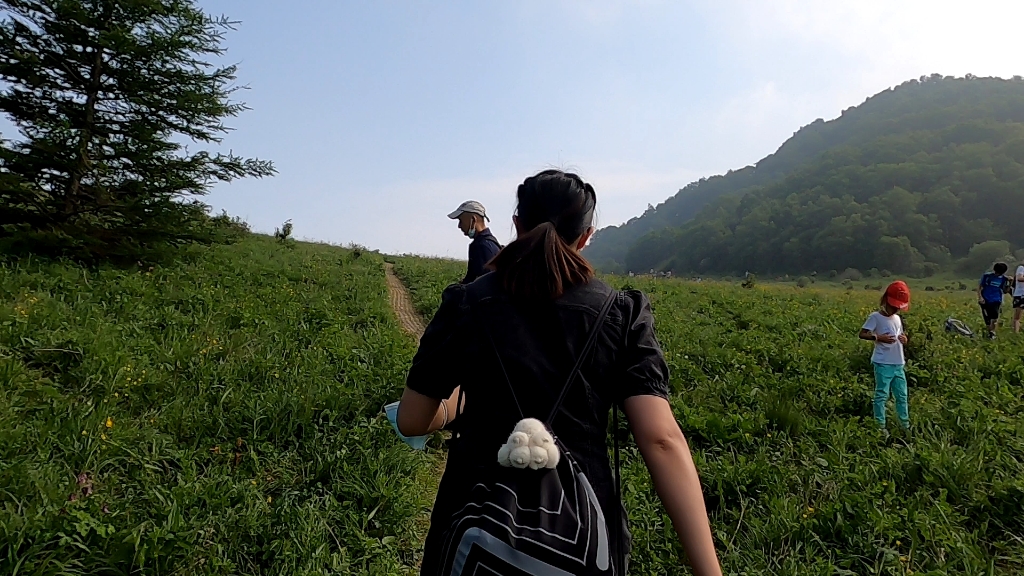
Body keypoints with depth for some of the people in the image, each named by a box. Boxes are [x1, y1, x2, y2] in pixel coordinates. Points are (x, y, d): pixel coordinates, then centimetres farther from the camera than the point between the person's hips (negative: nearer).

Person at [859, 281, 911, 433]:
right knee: (882, 395, -3)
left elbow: (901, 335, 21)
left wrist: (904, 339, -2)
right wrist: (879, 337, -26)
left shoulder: (897, 318, 12)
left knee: (902, 395, 15)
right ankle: (880, 426, 5)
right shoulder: (875, 316, -8)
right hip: (883, 363, -7)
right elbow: (862, 334, -11)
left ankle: (905, 425, 28)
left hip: (898, 364, 7)